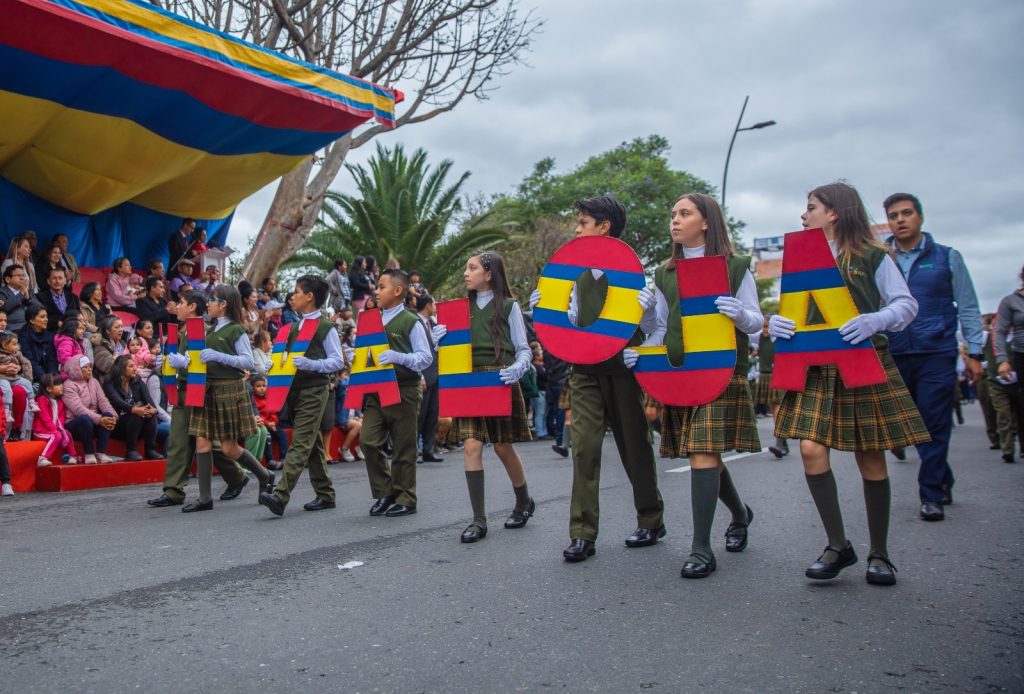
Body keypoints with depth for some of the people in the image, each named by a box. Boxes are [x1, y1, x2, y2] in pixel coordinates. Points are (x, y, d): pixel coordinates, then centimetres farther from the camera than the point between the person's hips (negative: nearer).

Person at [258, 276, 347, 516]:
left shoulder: (326, 327, -5)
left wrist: (312, 364, -22)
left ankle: (280, 495, -19)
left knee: (300, 444, -12)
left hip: (314, 390, -8)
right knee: (313, 444, 11)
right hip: (294, 389, 8)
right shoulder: (294, 327, 17)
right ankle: (325, 495, 19)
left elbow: (338, 361, -10)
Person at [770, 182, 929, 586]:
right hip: (816, 367, 3)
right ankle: (838, 545, 2)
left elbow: (906, 304, -3)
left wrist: (876, 320, -23)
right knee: (812, 450, -13)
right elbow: (789, 311, 12)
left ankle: (879, 553, 17)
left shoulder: (872, 257, 2)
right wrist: (775, 323, -11)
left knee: (871, 458, 3)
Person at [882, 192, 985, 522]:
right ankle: (943, 482, 28)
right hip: (895, 356, 2)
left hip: (937, 354, -2)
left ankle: (932, 495, 6)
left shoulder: (947, 257, 6)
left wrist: (974, 352, 1)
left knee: (934, 425, -3)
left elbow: (967, 307, 6)